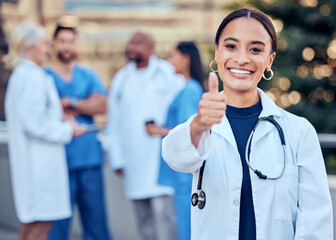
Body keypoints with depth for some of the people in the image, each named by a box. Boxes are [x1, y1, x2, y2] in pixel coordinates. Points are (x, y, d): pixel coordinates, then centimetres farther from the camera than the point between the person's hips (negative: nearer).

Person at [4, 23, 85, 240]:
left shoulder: (20, 75, 16)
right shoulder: (33, 77, -15)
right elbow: (34, 123, -20)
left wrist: (62, 124, 13)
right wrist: (67, 130, -8)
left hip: (29, 161, 10)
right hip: (39, 162, -10)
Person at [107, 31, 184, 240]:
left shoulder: (169, 75, 3)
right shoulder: (121, 80, 17)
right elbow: (114, 124, 18)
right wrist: (117, 159, 11)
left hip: (162, 158, -5)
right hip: (134, 165, 5)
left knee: (163, 211, -13)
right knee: (145, 221, 6)